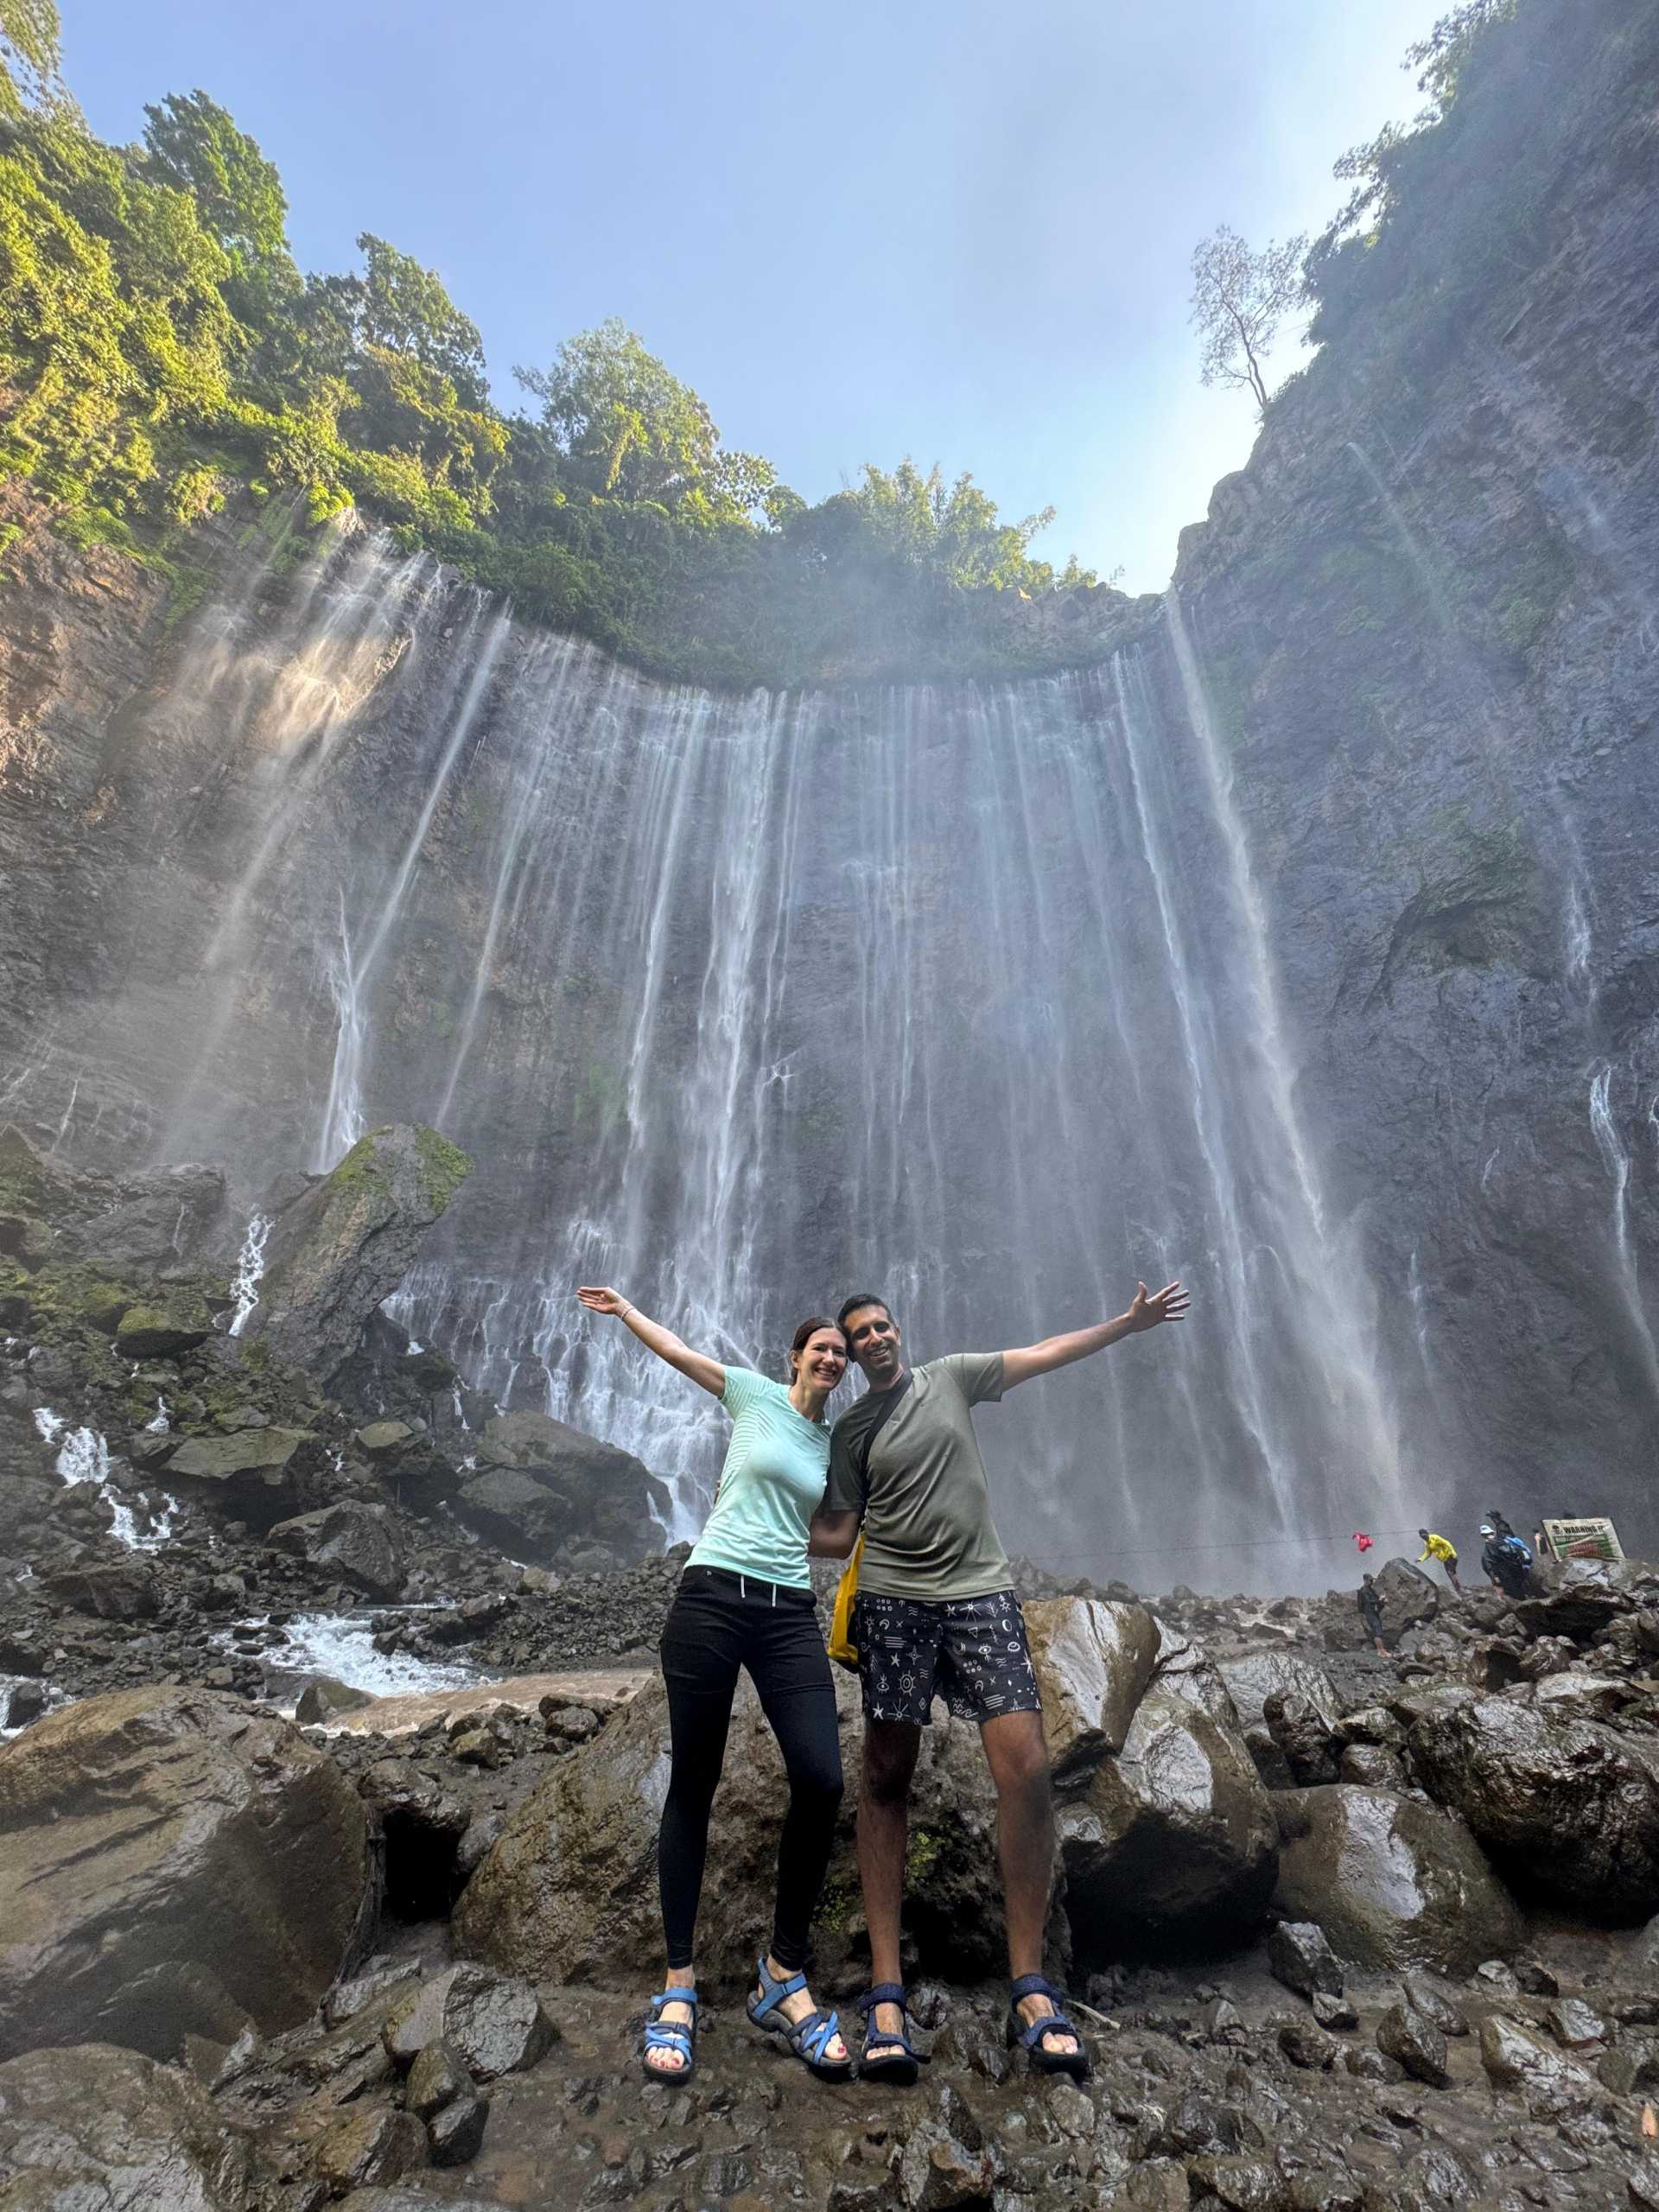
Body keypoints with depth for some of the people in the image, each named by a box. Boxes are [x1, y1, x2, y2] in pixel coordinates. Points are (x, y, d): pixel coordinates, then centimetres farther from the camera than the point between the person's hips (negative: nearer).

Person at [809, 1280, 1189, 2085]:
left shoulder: (951, 1376, 8)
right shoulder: (850, 1429, 7)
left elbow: (1045, 1354, 9)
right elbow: (836, 1533, 7)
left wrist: (1129, 1322, 7)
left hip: (980, 1594, 1)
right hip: (894, 1602, 0)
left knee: (1026, 1769, -10)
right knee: (885, 1780, 2)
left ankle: (1029, 1988, 4)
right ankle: (886, 1992, 12)